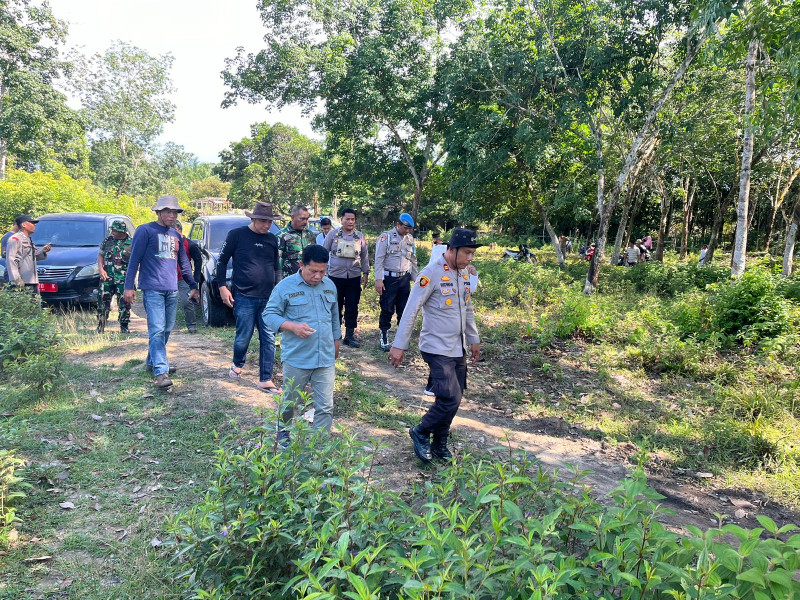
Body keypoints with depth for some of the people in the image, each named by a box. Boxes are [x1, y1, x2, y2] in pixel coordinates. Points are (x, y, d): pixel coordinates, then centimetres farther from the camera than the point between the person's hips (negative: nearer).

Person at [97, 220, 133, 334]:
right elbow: (100, 255, 15)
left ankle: (124, 326, 12)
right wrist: (101, 269, 0)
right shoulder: (107, 241, 7)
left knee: (124, 303, 0)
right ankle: (101, 326, 16)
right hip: (107, 277, 2)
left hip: (123, 278, -2)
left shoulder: (131, 243, -1)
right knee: (103, 301, 4)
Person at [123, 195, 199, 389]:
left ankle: (152, 362, 26)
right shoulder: (145, 230, -3)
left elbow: (184, 263, 23)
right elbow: (134, 259, -6)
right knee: (157, 330, -12)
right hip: (152, 289, -7)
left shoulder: (176, 235, 17)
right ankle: (161, 372, -16)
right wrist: (129, 286, -11)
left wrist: (193, 286, 20)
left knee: (166, 330, 10)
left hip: (172, 290, 7)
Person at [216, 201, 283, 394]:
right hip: (244, 297, -4)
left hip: (268, 298, 4)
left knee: (269, 339, 1)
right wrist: (222, 286, -5)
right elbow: (222, 261, 1)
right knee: (244, 337, 3)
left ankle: (265, 380, 9)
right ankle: (237, 365, 33)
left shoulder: (272, 239, 11)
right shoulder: (237, 235, -3)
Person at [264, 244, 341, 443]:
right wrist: (293, 326, -21)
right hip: (296, 358, -3)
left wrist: (336, 339, 22)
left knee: (325, 406, 2)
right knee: (290, 401, 15)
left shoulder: (330, 286, 7)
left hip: (326, 358, 3)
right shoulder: (285, 287, -8)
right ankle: (283, 432, 42)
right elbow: (269, 314, -7)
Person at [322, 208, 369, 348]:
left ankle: (349, 335, 14)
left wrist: (365, 273, 12)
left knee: (352, 308, 5)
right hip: (335, 277, -2)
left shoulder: (360, 236, 7)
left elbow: (365, 256, 14)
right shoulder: (333, 234, 0)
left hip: (354, 277, 2)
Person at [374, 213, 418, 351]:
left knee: (404, 309, 9)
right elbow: (379, 259, -10)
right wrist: (378, 279, -16)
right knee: (387, 309, -1)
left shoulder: (410, 239, 10)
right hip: (389, 278, -5)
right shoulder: (386, 237, -7)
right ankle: (384, 337, 9)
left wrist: (416, 279, 16)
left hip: (405, 279, 5)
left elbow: (413, 260, 18)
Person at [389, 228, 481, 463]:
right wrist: (399, 345, -16)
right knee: (450, 398, -12)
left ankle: (439, 444, 27)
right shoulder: (431, 274, -16)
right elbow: (411, 310, -16)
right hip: (437, 349, -7)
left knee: (452, 399, 10)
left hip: (459, 349, 7)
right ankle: (421, 433, 12)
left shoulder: (464, 273, 8)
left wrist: (473, 339, 22)